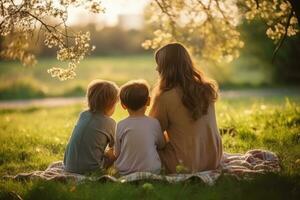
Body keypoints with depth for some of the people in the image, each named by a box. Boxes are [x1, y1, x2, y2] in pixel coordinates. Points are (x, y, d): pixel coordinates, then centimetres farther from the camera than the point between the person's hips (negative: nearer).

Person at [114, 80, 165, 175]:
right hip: (151, 171, -1)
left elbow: (117, 153, 2)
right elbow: (161, 145, 11)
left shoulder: (121, 125, -6)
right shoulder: (154, 123, -5)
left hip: (125, 172, 1)